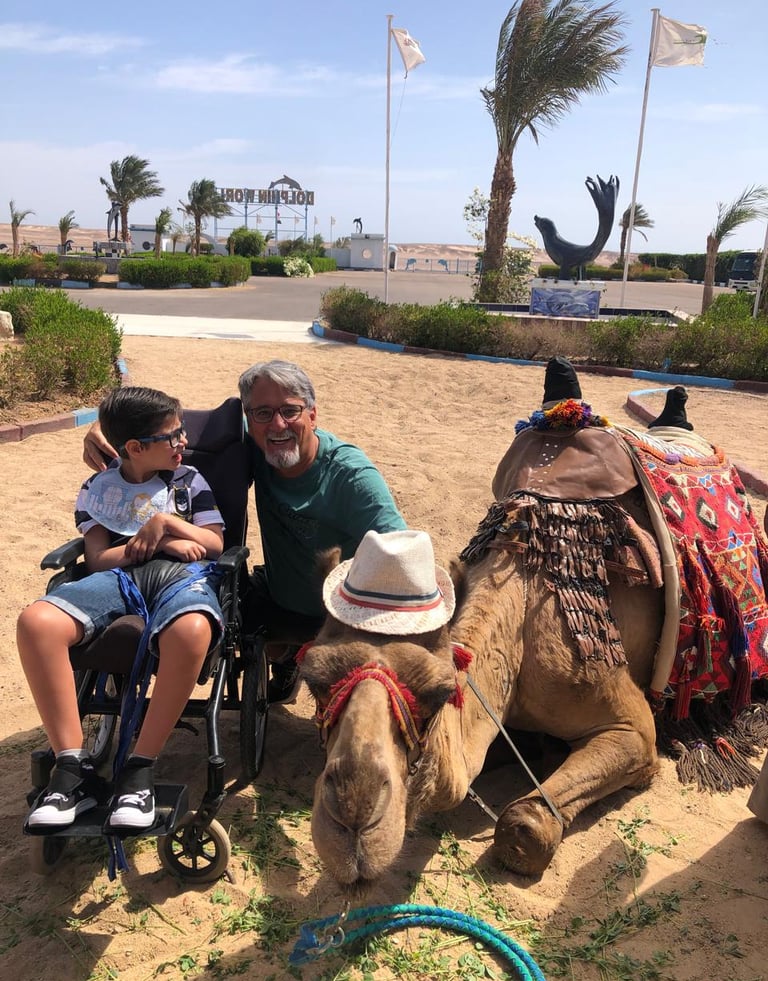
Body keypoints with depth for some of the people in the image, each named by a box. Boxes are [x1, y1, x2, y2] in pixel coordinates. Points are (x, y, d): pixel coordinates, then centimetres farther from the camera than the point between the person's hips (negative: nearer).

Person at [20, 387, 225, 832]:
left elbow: (214, 544, 12)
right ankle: (74, 768, -23)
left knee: (192, 630, -42)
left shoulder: (189, 480, 20)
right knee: (36, 622, -32)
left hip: (181, 572, -1)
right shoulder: (98, 489, 19)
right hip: (117, 577, 2)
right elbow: (99, 559, 9)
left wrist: (164, 521, -2)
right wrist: (159, 541, -2)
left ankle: (139, 771, -28)